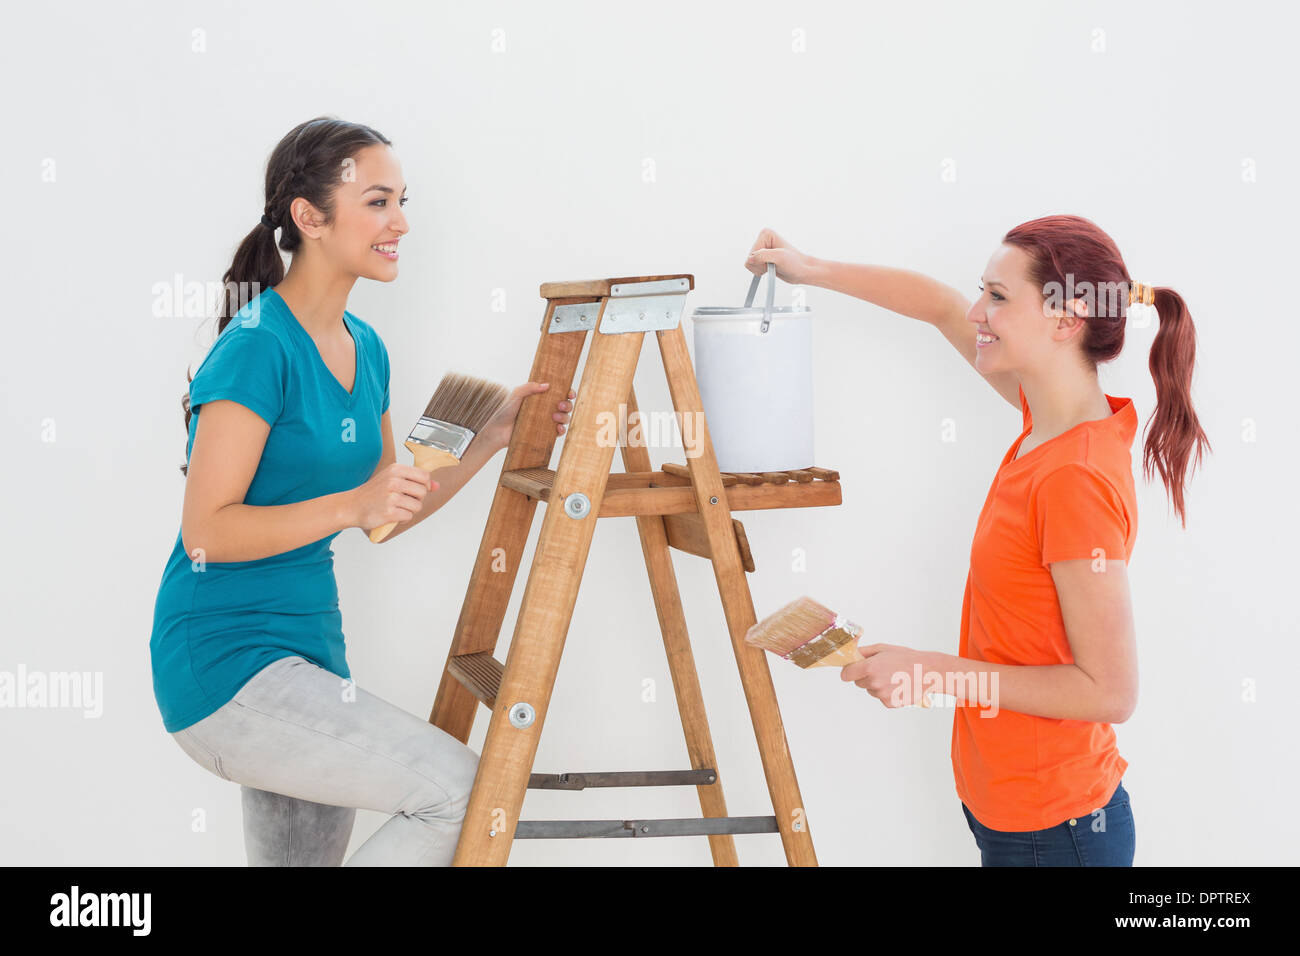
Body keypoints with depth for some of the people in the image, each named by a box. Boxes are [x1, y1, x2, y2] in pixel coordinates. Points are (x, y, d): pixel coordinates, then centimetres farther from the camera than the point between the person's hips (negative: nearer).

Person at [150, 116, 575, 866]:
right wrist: (351, 505, -25)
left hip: (307, 651, 9)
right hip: (226, 663, -9)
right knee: (460, 790, -16)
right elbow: (207, 530, -19)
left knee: (307, 853, 17)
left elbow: (390, 515, 16)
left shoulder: (365, 347, 10)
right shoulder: (257, 348, -16)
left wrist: (494, 438, 7)